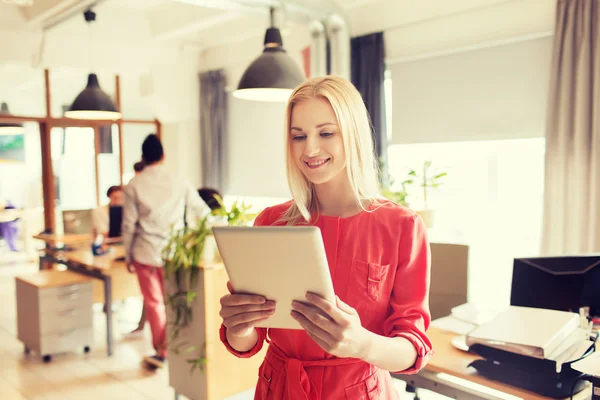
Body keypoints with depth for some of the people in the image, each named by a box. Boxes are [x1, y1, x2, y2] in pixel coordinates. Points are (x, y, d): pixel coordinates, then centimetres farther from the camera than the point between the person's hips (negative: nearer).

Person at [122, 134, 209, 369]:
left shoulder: (134, 185, -2)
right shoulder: (179, 183, 0)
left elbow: (129, 224, -2)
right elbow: (202, 213, 6)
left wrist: (128, 256, 7)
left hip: (145, 252, -1)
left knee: (153, 302, 9)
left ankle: (160, 352, 14)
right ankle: (167, 350, 15)